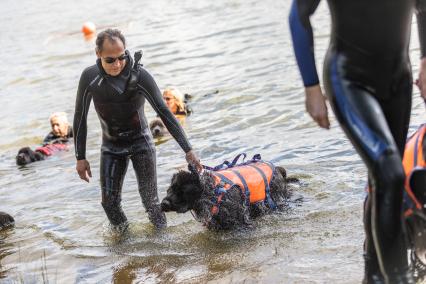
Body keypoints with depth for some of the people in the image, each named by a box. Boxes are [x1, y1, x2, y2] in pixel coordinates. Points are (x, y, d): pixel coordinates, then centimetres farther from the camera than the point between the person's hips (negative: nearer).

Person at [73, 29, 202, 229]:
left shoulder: (139, 76, -24)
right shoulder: (90, 77, -17)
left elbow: (164, 113, -23)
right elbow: (80, 118, -5)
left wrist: (188, 150, -27)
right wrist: (80, 158, -5)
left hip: (140, 142, -2)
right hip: (111, 146, 2)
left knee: (150, 199, -5)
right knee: (109, 202, -3)